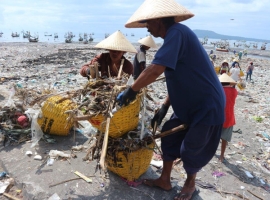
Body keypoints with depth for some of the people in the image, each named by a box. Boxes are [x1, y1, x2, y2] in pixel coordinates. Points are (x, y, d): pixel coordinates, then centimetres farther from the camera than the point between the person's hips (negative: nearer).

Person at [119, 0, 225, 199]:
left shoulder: (177, 32, -20)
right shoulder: (174, 36, 10)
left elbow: (155, 70, -33)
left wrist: (131, 91, -18)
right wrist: (164, 107, 10)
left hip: (207, 106, -9)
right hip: (189, 105, 9)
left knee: (191, 150, 7)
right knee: (169, 137, 14)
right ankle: (165, 180, 32)